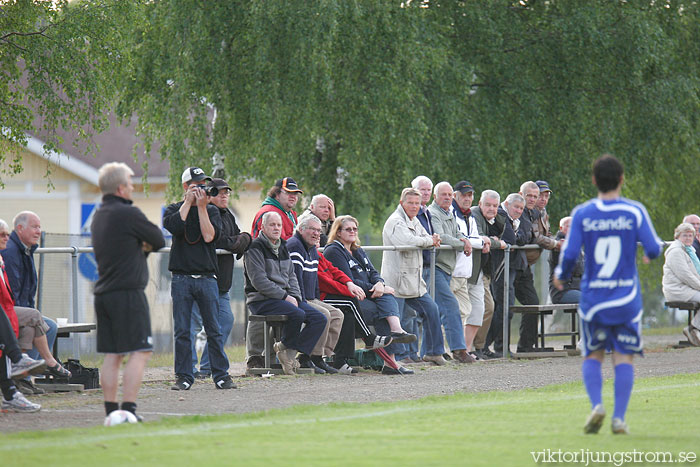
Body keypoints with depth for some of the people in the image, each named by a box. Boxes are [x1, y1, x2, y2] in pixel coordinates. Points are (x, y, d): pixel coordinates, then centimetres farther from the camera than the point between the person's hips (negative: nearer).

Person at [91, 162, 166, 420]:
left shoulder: (99, 215, 15)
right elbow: (159, 240, -3)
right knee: (139, 352, -8)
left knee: (112, 355, 9)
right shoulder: (129, 214, -12)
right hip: (128, 292, -9)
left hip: (103, 293, 9)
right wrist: (147, 244, 14)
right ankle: (128, 409, -16)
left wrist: (142, 246, 6)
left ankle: (111, 410, 8)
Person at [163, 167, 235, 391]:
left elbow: (210, 236, -5)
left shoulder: (212, 211, 12)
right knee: (182, 331, -1)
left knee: (214, 330, 0)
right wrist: (189, 202, -6)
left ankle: (221, 376, 5)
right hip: (181, 278, -1)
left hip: (207, 278, 1)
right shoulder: (174, 209, 10)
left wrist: (202, 206, -4)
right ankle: (183, 377, 5)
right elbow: (174, 226, -13)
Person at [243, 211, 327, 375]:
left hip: (286, 297, 8)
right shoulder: (255, 248, -7)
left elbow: (291, 276, 20)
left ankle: (291, 350, -11)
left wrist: (294, 296, 0)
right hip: (261, 300, -8)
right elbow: (258, 281, -16)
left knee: (320, 319, -9)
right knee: (297, 314, -32)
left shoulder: (282, 247, 19)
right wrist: (285, 296, -17)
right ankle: (286, 347, -8)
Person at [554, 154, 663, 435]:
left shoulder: (582, 214, -4)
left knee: (593, 356, 14)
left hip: (593, 298, 1)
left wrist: (560, 275, 12)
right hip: (627, 298, -1)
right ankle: (619, 418, -7)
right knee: (624, 358, 4)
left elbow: (569, 254, -8)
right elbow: (653, 249, -7)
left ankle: (596, 404, -8)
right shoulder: (635, 211, -4)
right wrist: (656, 248, 17)